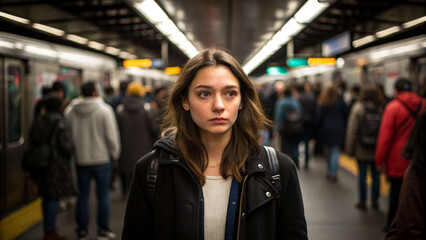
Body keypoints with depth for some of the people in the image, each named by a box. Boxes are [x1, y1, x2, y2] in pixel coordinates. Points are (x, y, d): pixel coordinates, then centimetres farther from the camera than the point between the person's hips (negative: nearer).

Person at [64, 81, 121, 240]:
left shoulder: (70, 110, 1)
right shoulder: (104, 110, -11)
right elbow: (111, 135, -11)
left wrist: (73, 152, 17)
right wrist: (115, 153, 4)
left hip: (80, 160, 4)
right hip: (101, 158, -3)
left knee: (83, 195, 12)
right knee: (103, 195, 6)